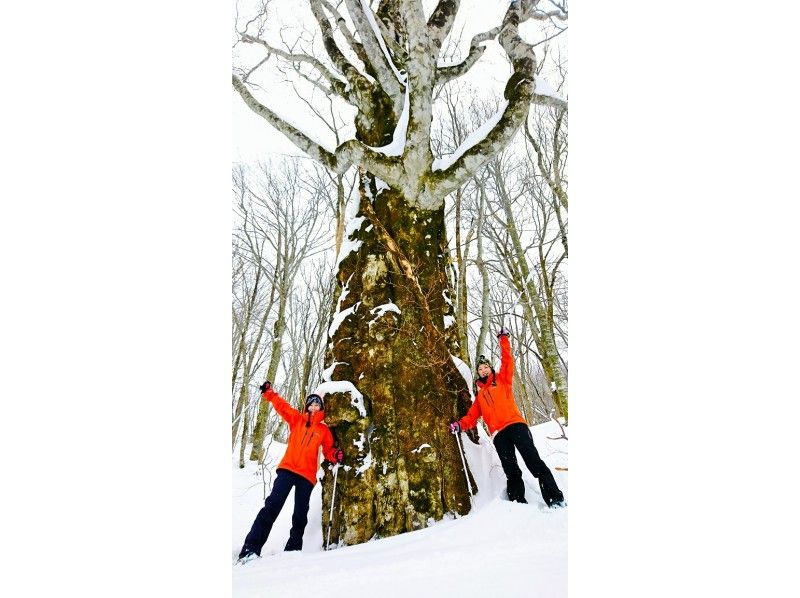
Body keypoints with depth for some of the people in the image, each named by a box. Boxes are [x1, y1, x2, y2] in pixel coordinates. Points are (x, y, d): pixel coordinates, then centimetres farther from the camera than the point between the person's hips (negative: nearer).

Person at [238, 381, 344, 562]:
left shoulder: (324, 430, 11)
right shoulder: (297, 419, 11)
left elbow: (328, 450, 13)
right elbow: (282, 406, 6)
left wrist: (336, 455, -8)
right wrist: (268, 392, -3)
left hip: (307, 475, 1)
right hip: (288, 469, -1)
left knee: (300, 515, 4)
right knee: (272, 506, -13)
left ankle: (293, 550, 16)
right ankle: (251, 548, -12)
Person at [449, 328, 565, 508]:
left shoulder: (502, 381, 18)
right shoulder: (479, 396, 25)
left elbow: (507, 361, 5)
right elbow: (472, 416, 19)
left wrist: (504, 339, 0)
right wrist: (460, 424, 0)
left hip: (515, 424, -3)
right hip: (499, 434, 3)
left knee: (533, 460, -14)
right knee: (511, 471, -1)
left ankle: (555, 498, -12)